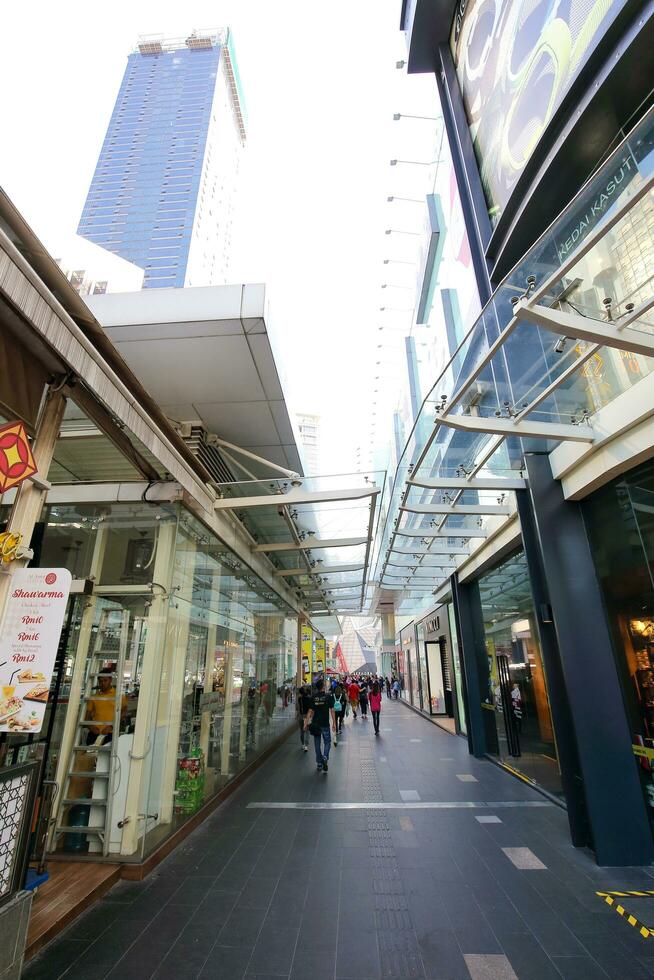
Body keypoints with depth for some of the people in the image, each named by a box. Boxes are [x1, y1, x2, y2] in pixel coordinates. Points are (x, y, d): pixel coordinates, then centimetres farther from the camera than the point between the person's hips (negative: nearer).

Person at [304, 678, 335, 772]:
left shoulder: (313, 698, -1)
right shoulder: (328, 697, -8)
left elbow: (310, 711, -2)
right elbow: (331, 710, -8)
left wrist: (306, 723, 3)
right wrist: (334, 723, -3)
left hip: (315, 724, 2)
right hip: (325, 724, -2)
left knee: (317, 743, 14)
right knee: (327, 742, 11)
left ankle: (319, 763, 18)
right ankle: (325, 757, -13)